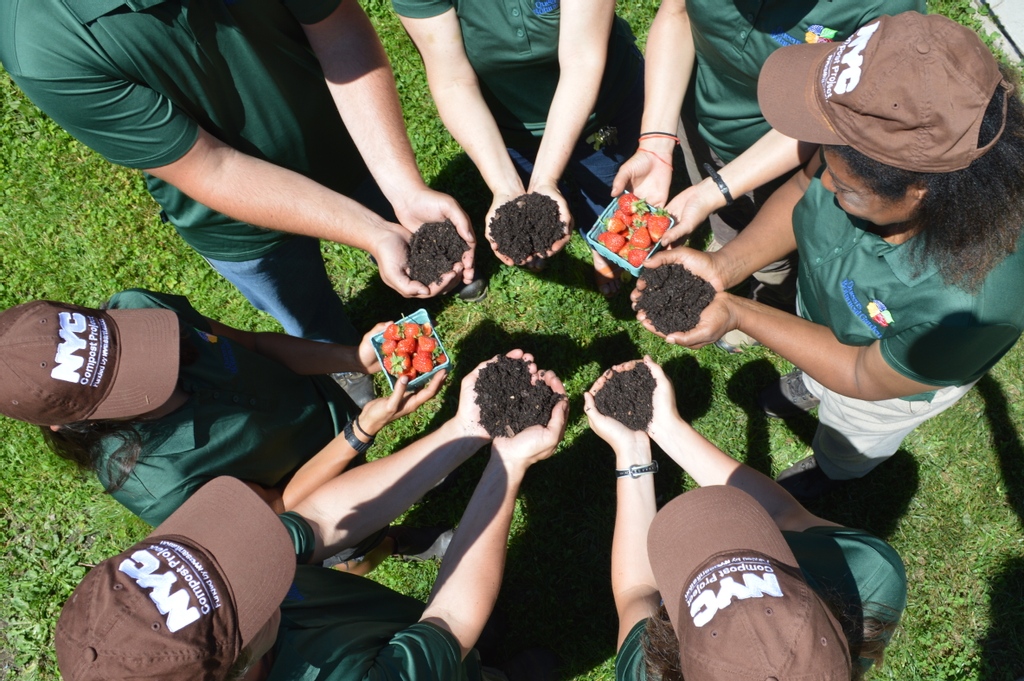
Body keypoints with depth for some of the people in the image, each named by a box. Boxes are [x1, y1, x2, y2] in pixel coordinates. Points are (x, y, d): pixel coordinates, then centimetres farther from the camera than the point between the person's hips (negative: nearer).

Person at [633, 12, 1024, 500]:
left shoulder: (969, 307, -48)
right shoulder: (887, 146, -38)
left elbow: (864, 378, -29)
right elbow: (804, 190, -17)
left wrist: (737, 315, -33)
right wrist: (725, 264, -32)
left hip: (892, 377, -2)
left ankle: (829, 473, 69)